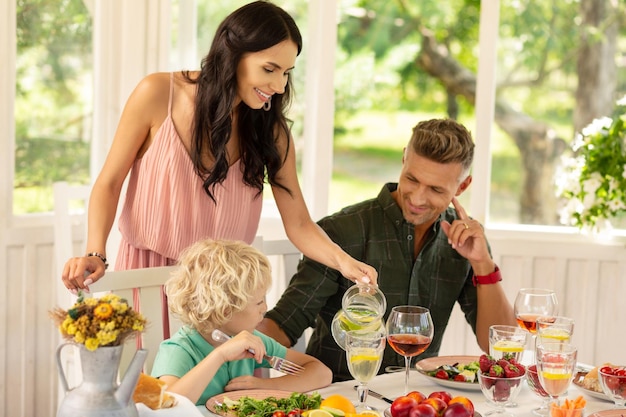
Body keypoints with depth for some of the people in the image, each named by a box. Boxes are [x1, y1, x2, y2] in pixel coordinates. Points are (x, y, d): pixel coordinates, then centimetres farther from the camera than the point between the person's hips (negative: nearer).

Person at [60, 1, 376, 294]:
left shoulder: (272, 130, -5)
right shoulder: (157, 95, -13)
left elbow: (298, 225, -4)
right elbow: (109, 184, -6)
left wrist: (342, 261, -23)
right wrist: (95, 254, -21)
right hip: (148, 274, -2)